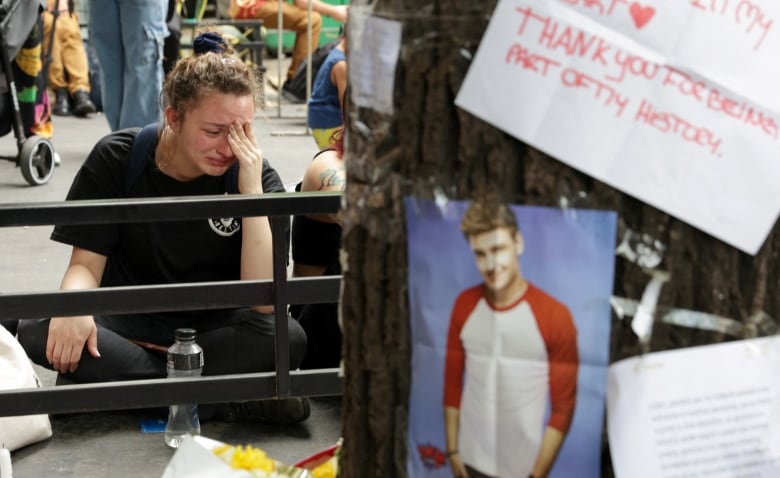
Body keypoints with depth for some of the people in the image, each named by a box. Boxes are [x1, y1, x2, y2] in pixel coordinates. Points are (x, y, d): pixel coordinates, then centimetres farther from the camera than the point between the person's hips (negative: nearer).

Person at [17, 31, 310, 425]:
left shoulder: (258, 178, -11)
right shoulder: (116, 160, -9)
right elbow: (86, 264, -8)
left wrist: (252, 190, -28)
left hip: (213, 330, 0)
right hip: (127, 323, 1)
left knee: (287, 337, -32)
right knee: (36, 333, -30)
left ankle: (103, 379, -26)